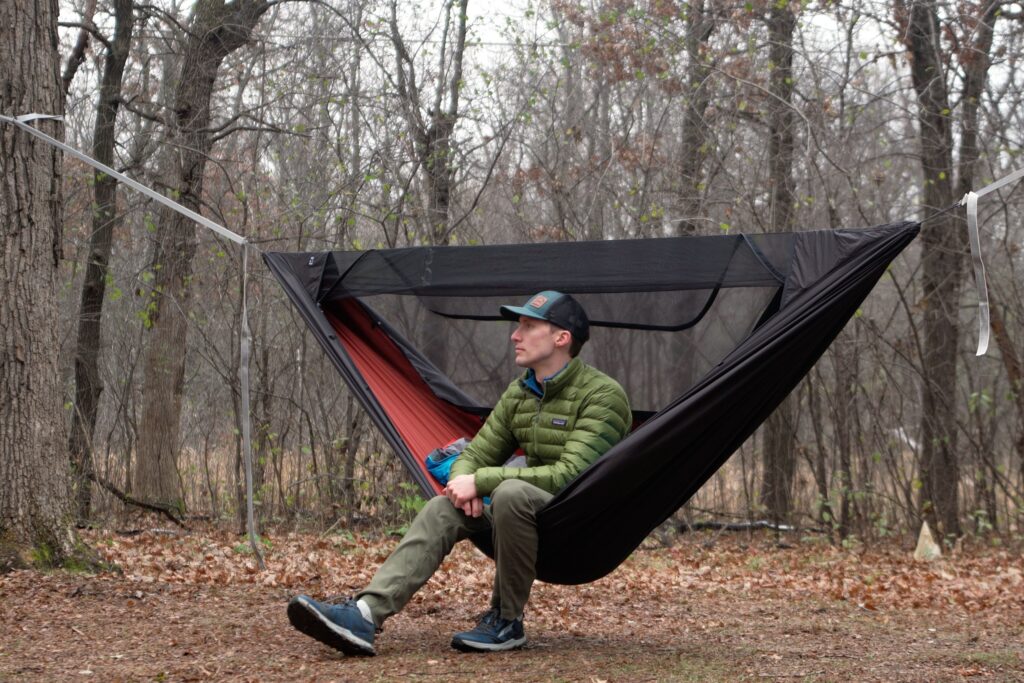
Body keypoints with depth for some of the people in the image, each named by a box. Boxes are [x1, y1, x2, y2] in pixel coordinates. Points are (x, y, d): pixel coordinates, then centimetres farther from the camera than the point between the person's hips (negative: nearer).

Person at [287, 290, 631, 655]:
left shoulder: (603, 395, -14)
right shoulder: (519, 393, 10)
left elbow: (569, 475, -24)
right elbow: (474, 456, 12)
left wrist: (481, 481, -23)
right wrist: (464, 481, -14)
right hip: (535, 517, 7)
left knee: (512, 492, -35)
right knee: (443, 509, -14)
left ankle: (506, 624, -19)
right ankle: (364, 615, -27)